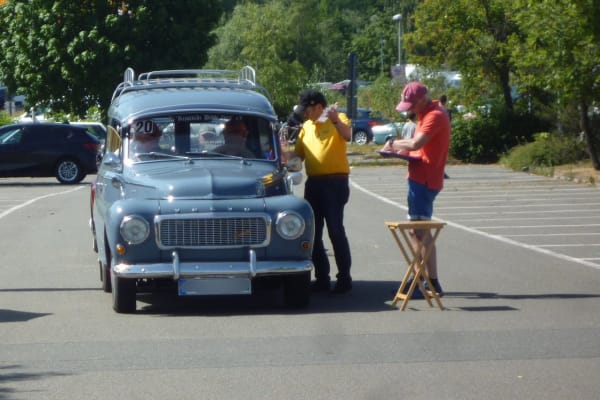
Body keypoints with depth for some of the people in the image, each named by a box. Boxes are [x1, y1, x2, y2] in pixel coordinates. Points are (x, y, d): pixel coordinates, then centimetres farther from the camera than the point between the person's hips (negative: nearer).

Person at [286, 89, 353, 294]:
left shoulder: (338, 120, -2)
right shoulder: (306, 127, 18)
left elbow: (347, 136, -22)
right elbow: (298, 152, 23)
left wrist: (336, 120, -37)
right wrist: (286, 156, 5)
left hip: (334, 182, -7)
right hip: (313, 183, 7)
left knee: (335, 230, -9)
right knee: (313, 232, 8)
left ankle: (344, 278, -3)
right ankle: (322, 277, 16)